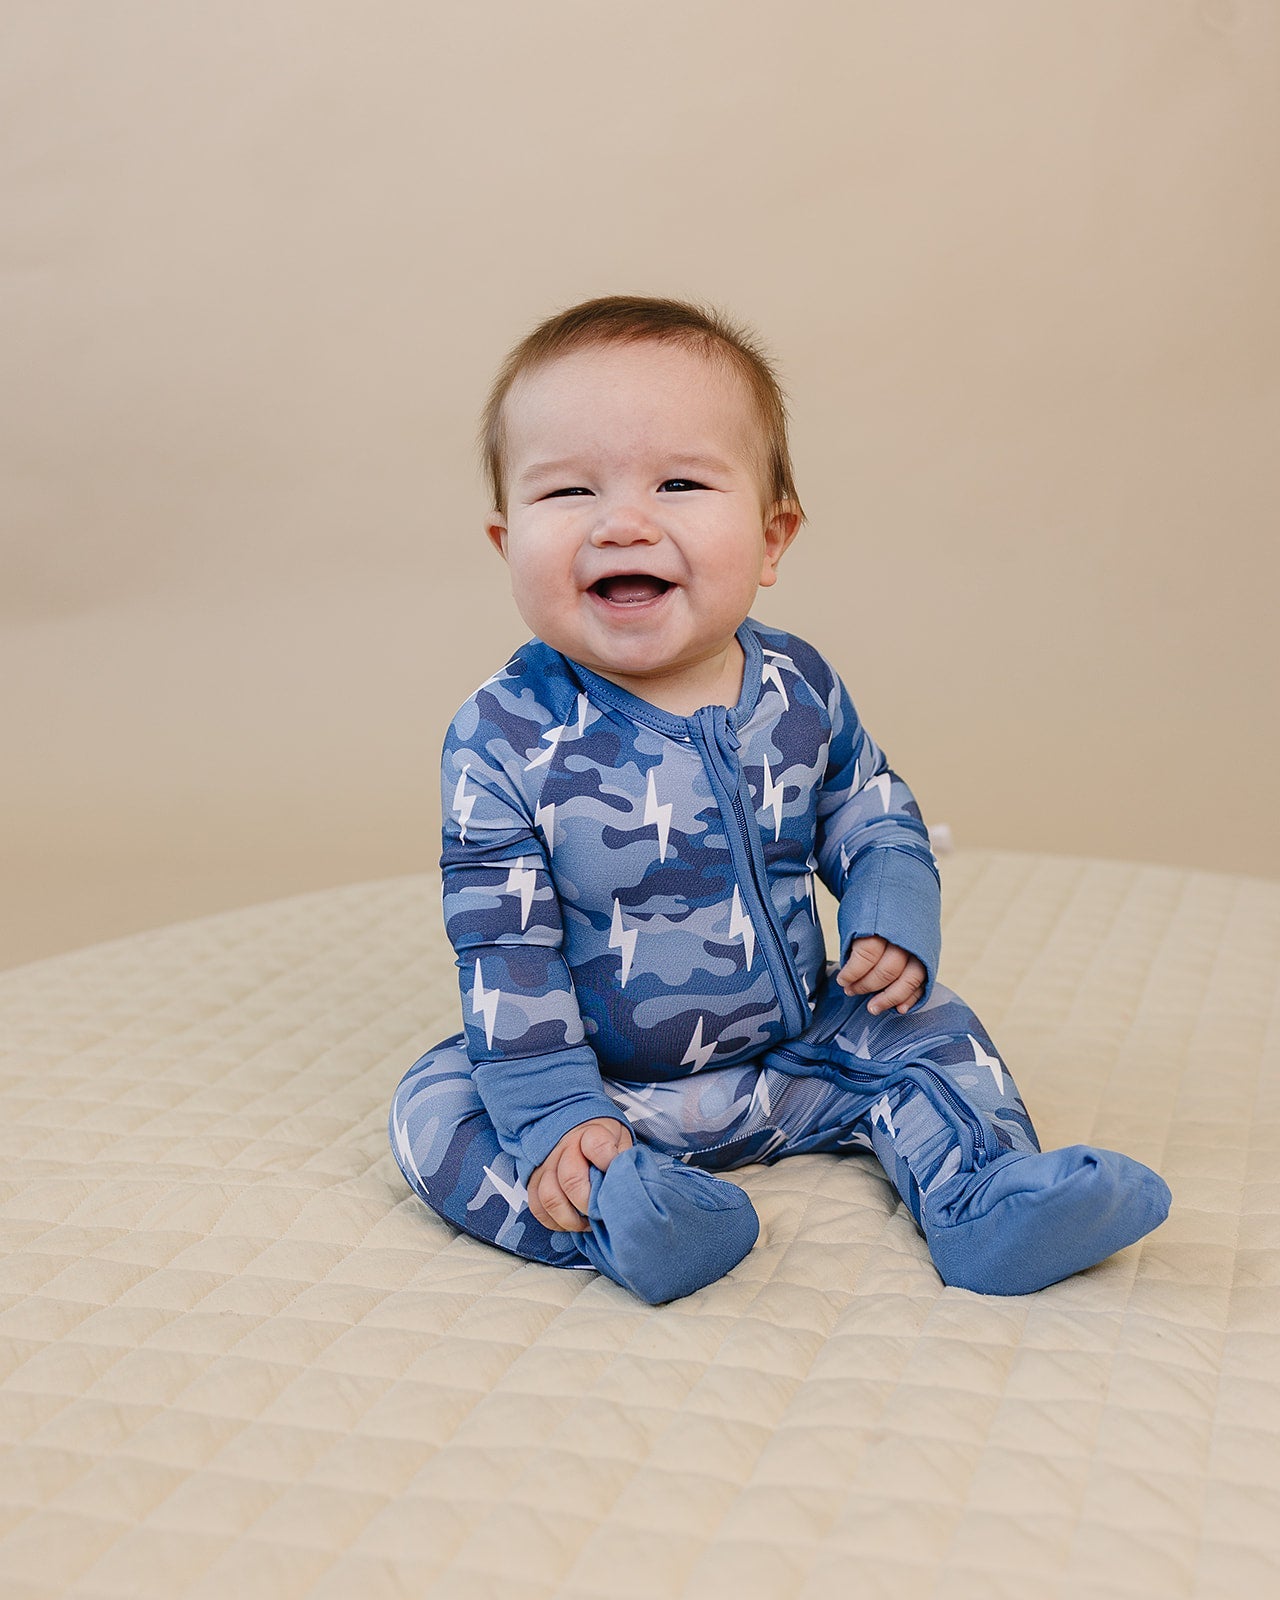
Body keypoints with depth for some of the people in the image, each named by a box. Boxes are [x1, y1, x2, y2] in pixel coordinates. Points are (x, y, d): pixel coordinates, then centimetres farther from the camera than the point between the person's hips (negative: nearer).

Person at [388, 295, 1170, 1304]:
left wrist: (897, 922, -12)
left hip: (794, 1052, 3)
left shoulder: (801, 690, -8)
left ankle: (986, 1192, 3)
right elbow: (503, 945, -18)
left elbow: (877, 819, 8)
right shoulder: (507, 738, -20)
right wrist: (552, 1114, -23)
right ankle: (620, 1211, -33)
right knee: (436, 1106, -21)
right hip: (607, 1084, -2)